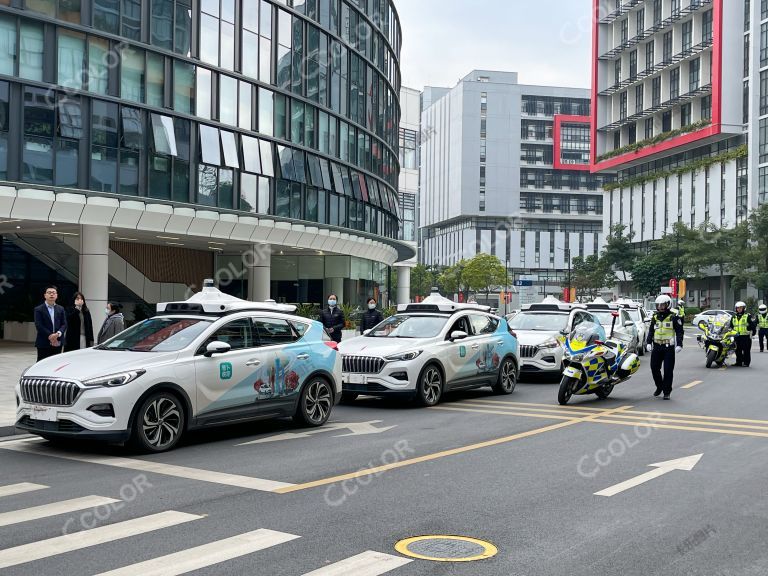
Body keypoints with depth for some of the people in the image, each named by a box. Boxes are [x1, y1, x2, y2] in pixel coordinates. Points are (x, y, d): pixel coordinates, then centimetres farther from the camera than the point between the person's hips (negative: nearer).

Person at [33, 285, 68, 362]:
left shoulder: (61, 309, 13)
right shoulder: (39, 309, 0)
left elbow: (64, 324, 5)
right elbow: (39, 326, -9)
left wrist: (58, 333, -15)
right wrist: (50, 336, -19)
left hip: (57, 343, 4)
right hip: (43, 344, -4)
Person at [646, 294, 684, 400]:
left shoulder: (673, 318, -3)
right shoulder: (655, 318, 13)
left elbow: (679, 332, -4)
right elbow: (651, 331, 19)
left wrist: (679, 345, -12)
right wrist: (649, 343, 7)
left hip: (669, 348, -5)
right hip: (656, 347, 5)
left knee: (668, 370, -4)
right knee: (654, 368, 6)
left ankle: (667, 392, 3)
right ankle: (659, 387, 27)